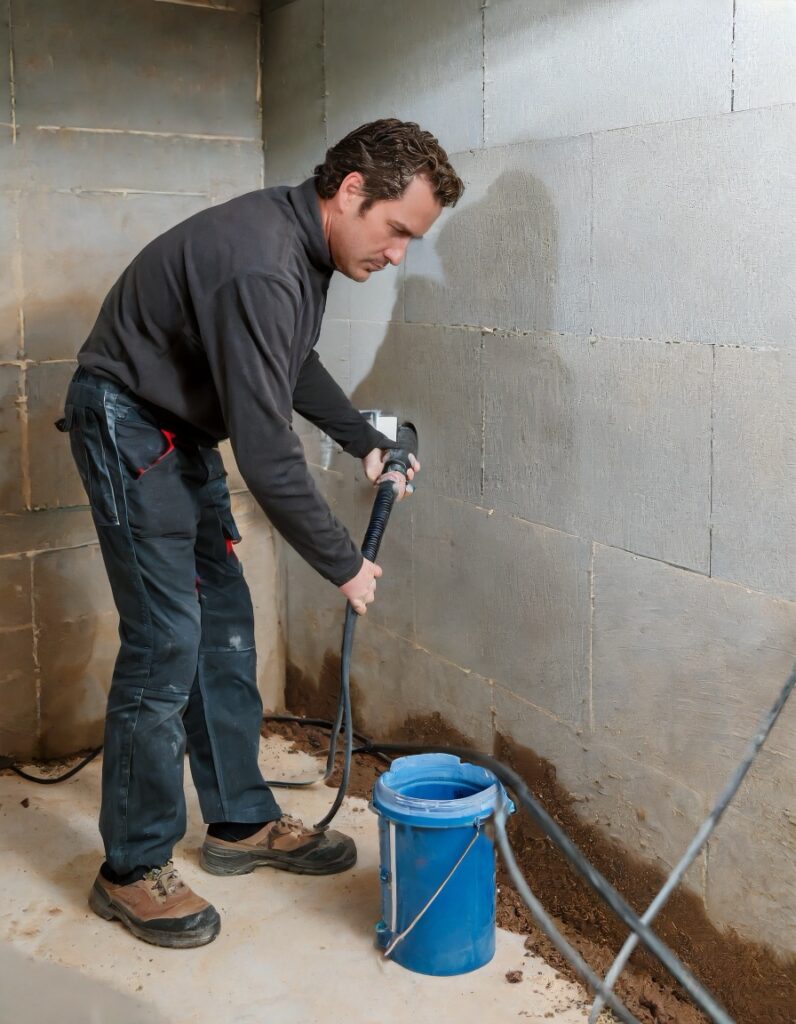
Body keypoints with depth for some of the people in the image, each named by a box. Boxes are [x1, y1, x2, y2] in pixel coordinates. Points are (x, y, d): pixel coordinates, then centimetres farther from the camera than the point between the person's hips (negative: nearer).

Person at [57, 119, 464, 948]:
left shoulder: (303, 238, 1)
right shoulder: (260, 267, -31)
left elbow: (294, 368, 17)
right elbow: (268, 458, -31)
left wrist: (365, 441, 4)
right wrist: (343, 564, -19)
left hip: (182, 429, 10)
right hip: (127, 426, -10)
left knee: (224, 626, 11)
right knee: (165, 644, -9)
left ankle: (241, 822, 24)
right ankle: (131, 871, 6)